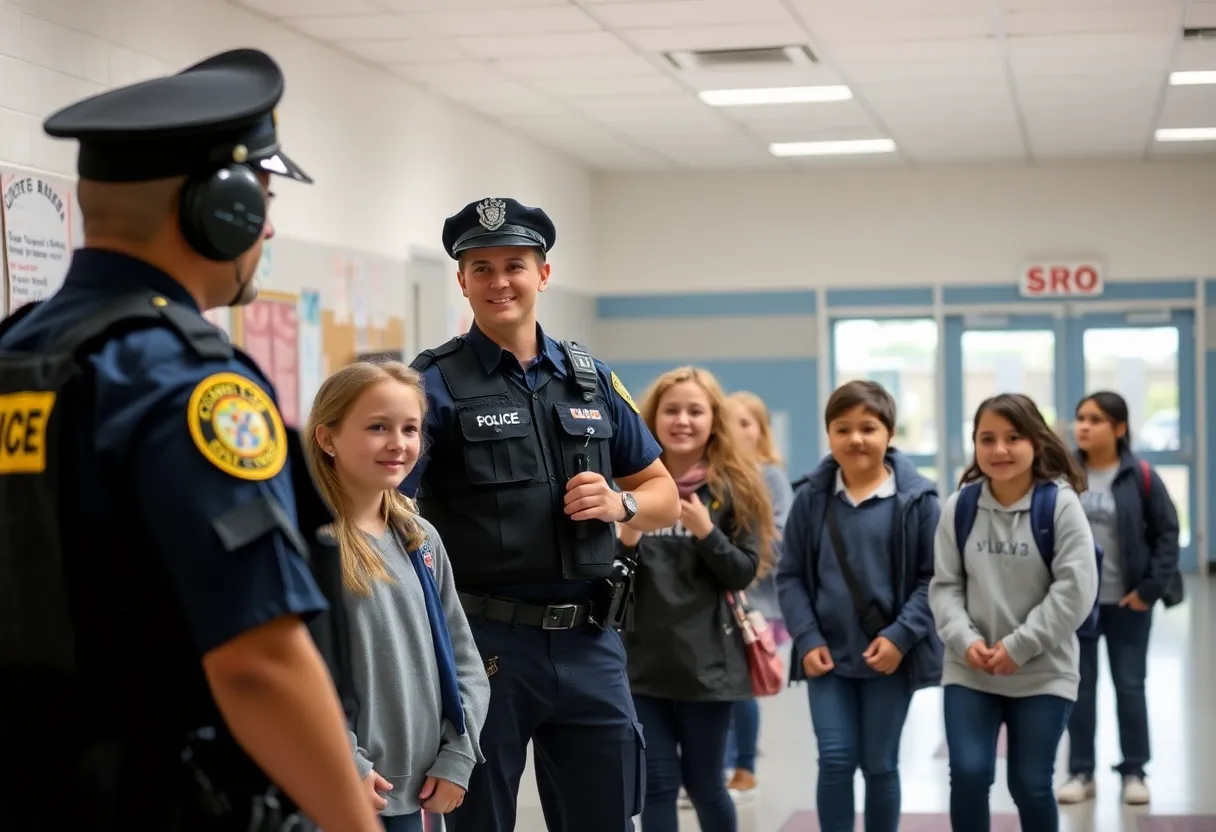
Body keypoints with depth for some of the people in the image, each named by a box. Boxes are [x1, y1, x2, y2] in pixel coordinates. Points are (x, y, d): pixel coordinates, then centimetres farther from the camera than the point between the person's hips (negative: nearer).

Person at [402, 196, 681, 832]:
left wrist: (619, 504, -6)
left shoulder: (591, 378, 11)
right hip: (483, 640, -4)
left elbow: (663, 496, 17)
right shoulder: (436, 384, -4)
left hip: (590, 643, 4)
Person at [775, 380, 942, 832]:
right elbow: (789, 576, 4)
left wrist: (900, 636, -15)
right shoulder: (811, 498, 0)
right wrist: (807, 638, -7)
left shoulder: (916, 498, -6)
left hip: (890, 655, -1)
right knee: (835, 761, -4)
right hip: (827, 654, 1)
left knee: (880, 765, 8)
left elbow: (934, 578, -5)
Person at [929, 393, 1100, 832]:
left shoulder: (1059, 503, -10)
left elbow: (1076, 588, -13)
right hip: (969, 671, 2)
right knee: (968, 774, -7)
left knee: (1030, 783, 6)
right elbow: (944, 585, 2)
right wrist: (964, 640, -14)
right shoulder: (960, 506, -2)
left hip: (1043, 672, -2)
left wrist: (1019, 646, -16)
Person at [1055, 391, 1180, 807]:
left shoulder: (1140, 476, -8)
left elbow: (1168, 533, -4)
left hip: (1127, 602, -2)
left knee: (1130, 686, 7)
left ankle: (1134, 772, 19)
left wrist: (1151, 588, -9)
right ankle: (1081, 772, 18)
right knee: (1079, 686, 9)